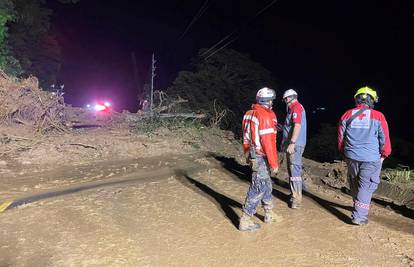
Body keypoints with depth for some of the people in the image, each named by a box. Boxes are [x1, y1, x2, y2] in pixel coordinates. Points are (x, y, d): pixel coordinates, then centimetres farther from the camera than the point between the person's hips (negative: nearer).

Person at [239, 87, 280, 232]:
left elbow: (246, 137, 14)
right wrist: (274, 163, -15)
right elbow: (268, 142, -20)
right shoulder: (266, 116, -17)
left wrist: (247, 155, 22)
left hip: (252, 155, 9)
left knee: (266, 184, 21)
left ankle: (269, 214, 35)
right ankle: (245, 221, 5)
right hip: (261, 158, -9)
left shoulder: (249, 114, 9)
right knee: (258, 188, -2)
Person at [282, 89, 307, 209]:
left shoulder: (296, 107, -11)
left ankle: (297, 199, -4)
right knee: (292, 169, 15)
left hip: (295, 145, -11)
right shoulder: (295, 108, 20)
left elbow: (297, 126, -22)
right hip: (293, 144, 11)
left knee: (295, 170, -9)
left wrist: (292, 143, -26)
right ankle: (294, 194, 26)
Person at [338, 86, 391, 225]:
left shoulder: (347, 115, 1)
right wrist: (384, 154, 14)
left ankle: (359, 208, 38)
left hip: (351, 156, 3)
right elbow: (385, 139, -2)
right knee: (366, 186, 3)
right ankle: (359, 216, 1)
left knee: (354, 184, 20)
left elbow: (341, 137, 8)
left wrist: (344, 152, 22)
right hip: (371, 158, -3)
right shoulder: (378, 116, -7)